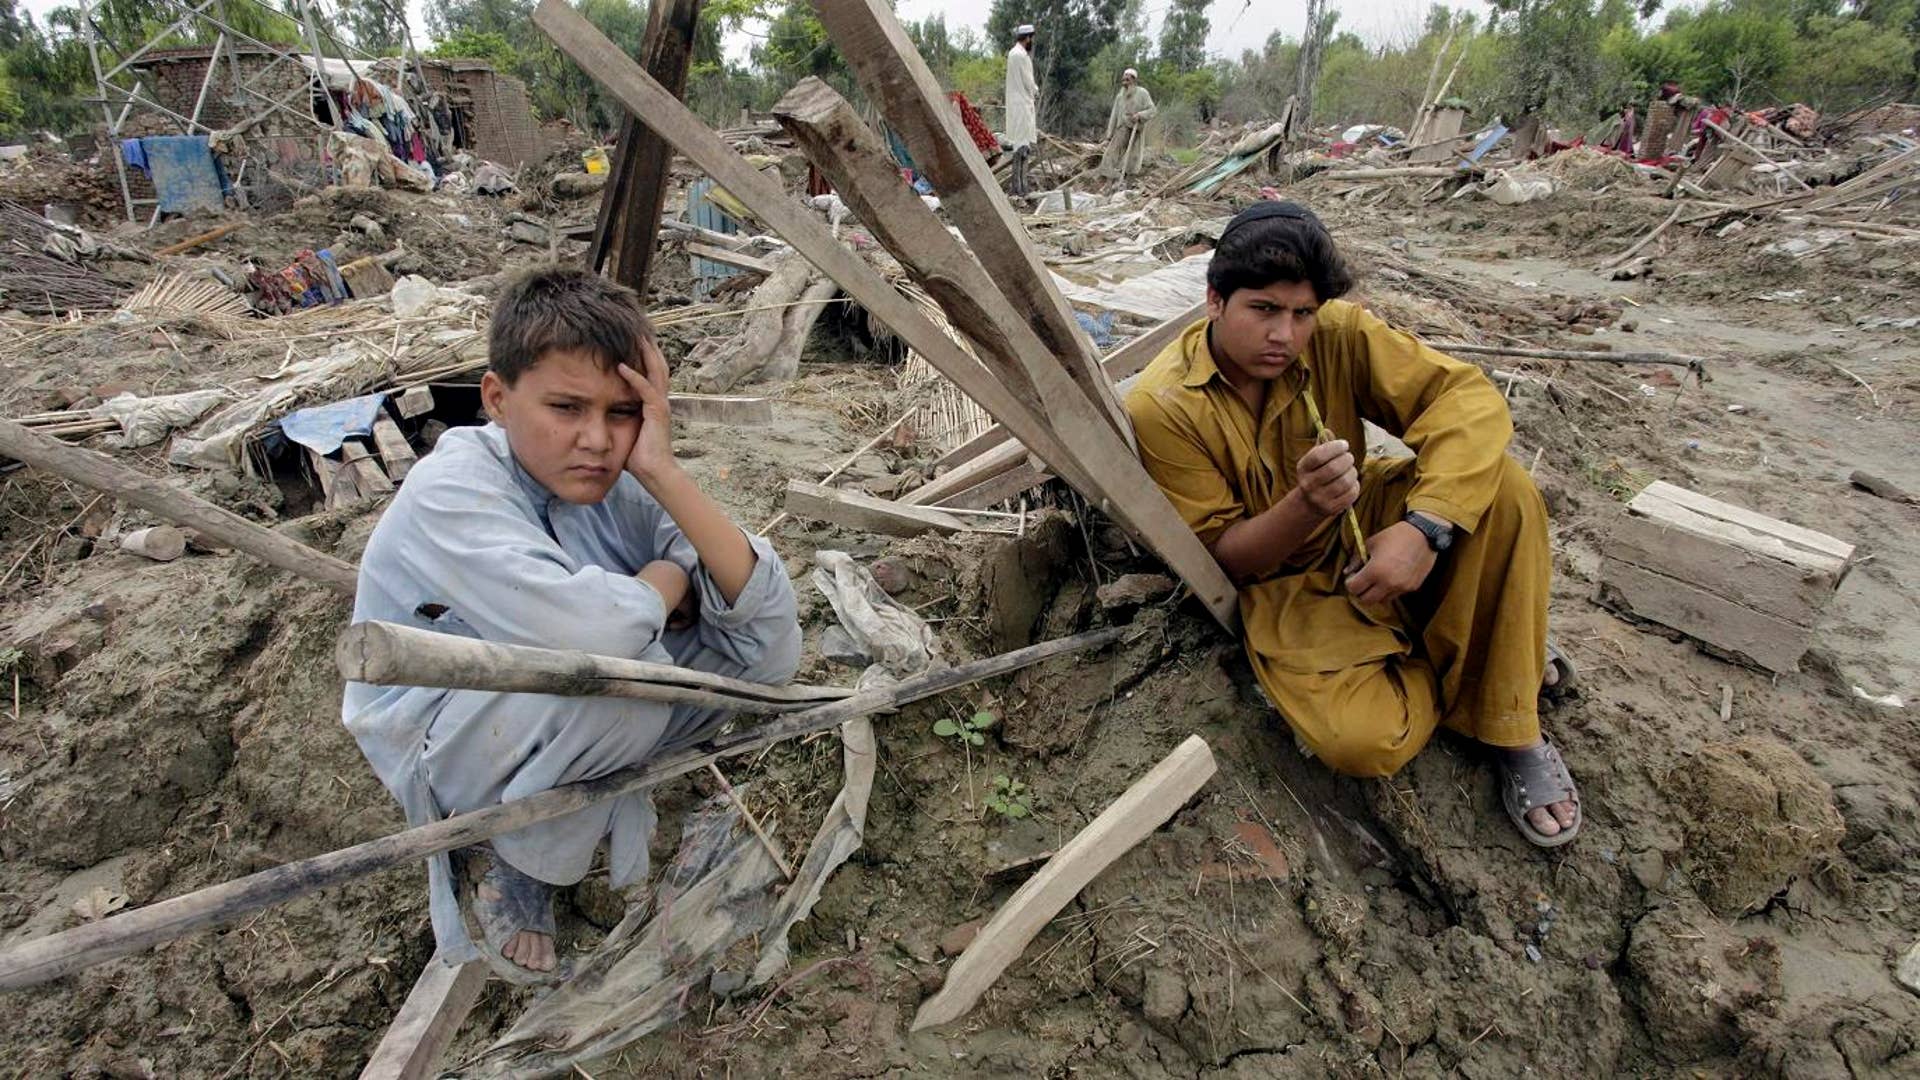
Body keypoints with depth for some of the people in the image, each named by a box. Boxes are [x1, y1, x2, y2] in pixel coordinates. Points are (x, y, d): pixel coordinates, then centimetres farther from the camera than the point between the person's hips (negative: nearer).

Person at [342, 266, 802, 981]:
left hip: (561, 715, 6)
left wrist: (663, 472, -29)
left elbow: (769, 610, -21)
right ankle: (508, 856, -7)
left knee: (768, 645, -11)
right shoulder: (450, 491, -26)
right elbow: (586, 629, -46)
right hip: (435, 748, -5)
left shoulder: (617, 482, -10)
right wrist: (668, 577, -23)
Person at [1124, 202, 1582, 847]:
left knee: (1501, 487, -25)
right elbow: (1222, 558, -15)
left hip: (1366, 528, 4)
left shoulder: (1335, 334, -15)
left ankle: (1510, 729, -8)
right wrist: (1307, 504, -36)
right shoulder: (1160, 407, -22)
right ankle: (1468, 653, 7)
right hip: (1282, 585, -3)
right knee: (1362, 742, -27)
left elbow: (1470, 398, -21)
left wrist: (1424, 527, -37)